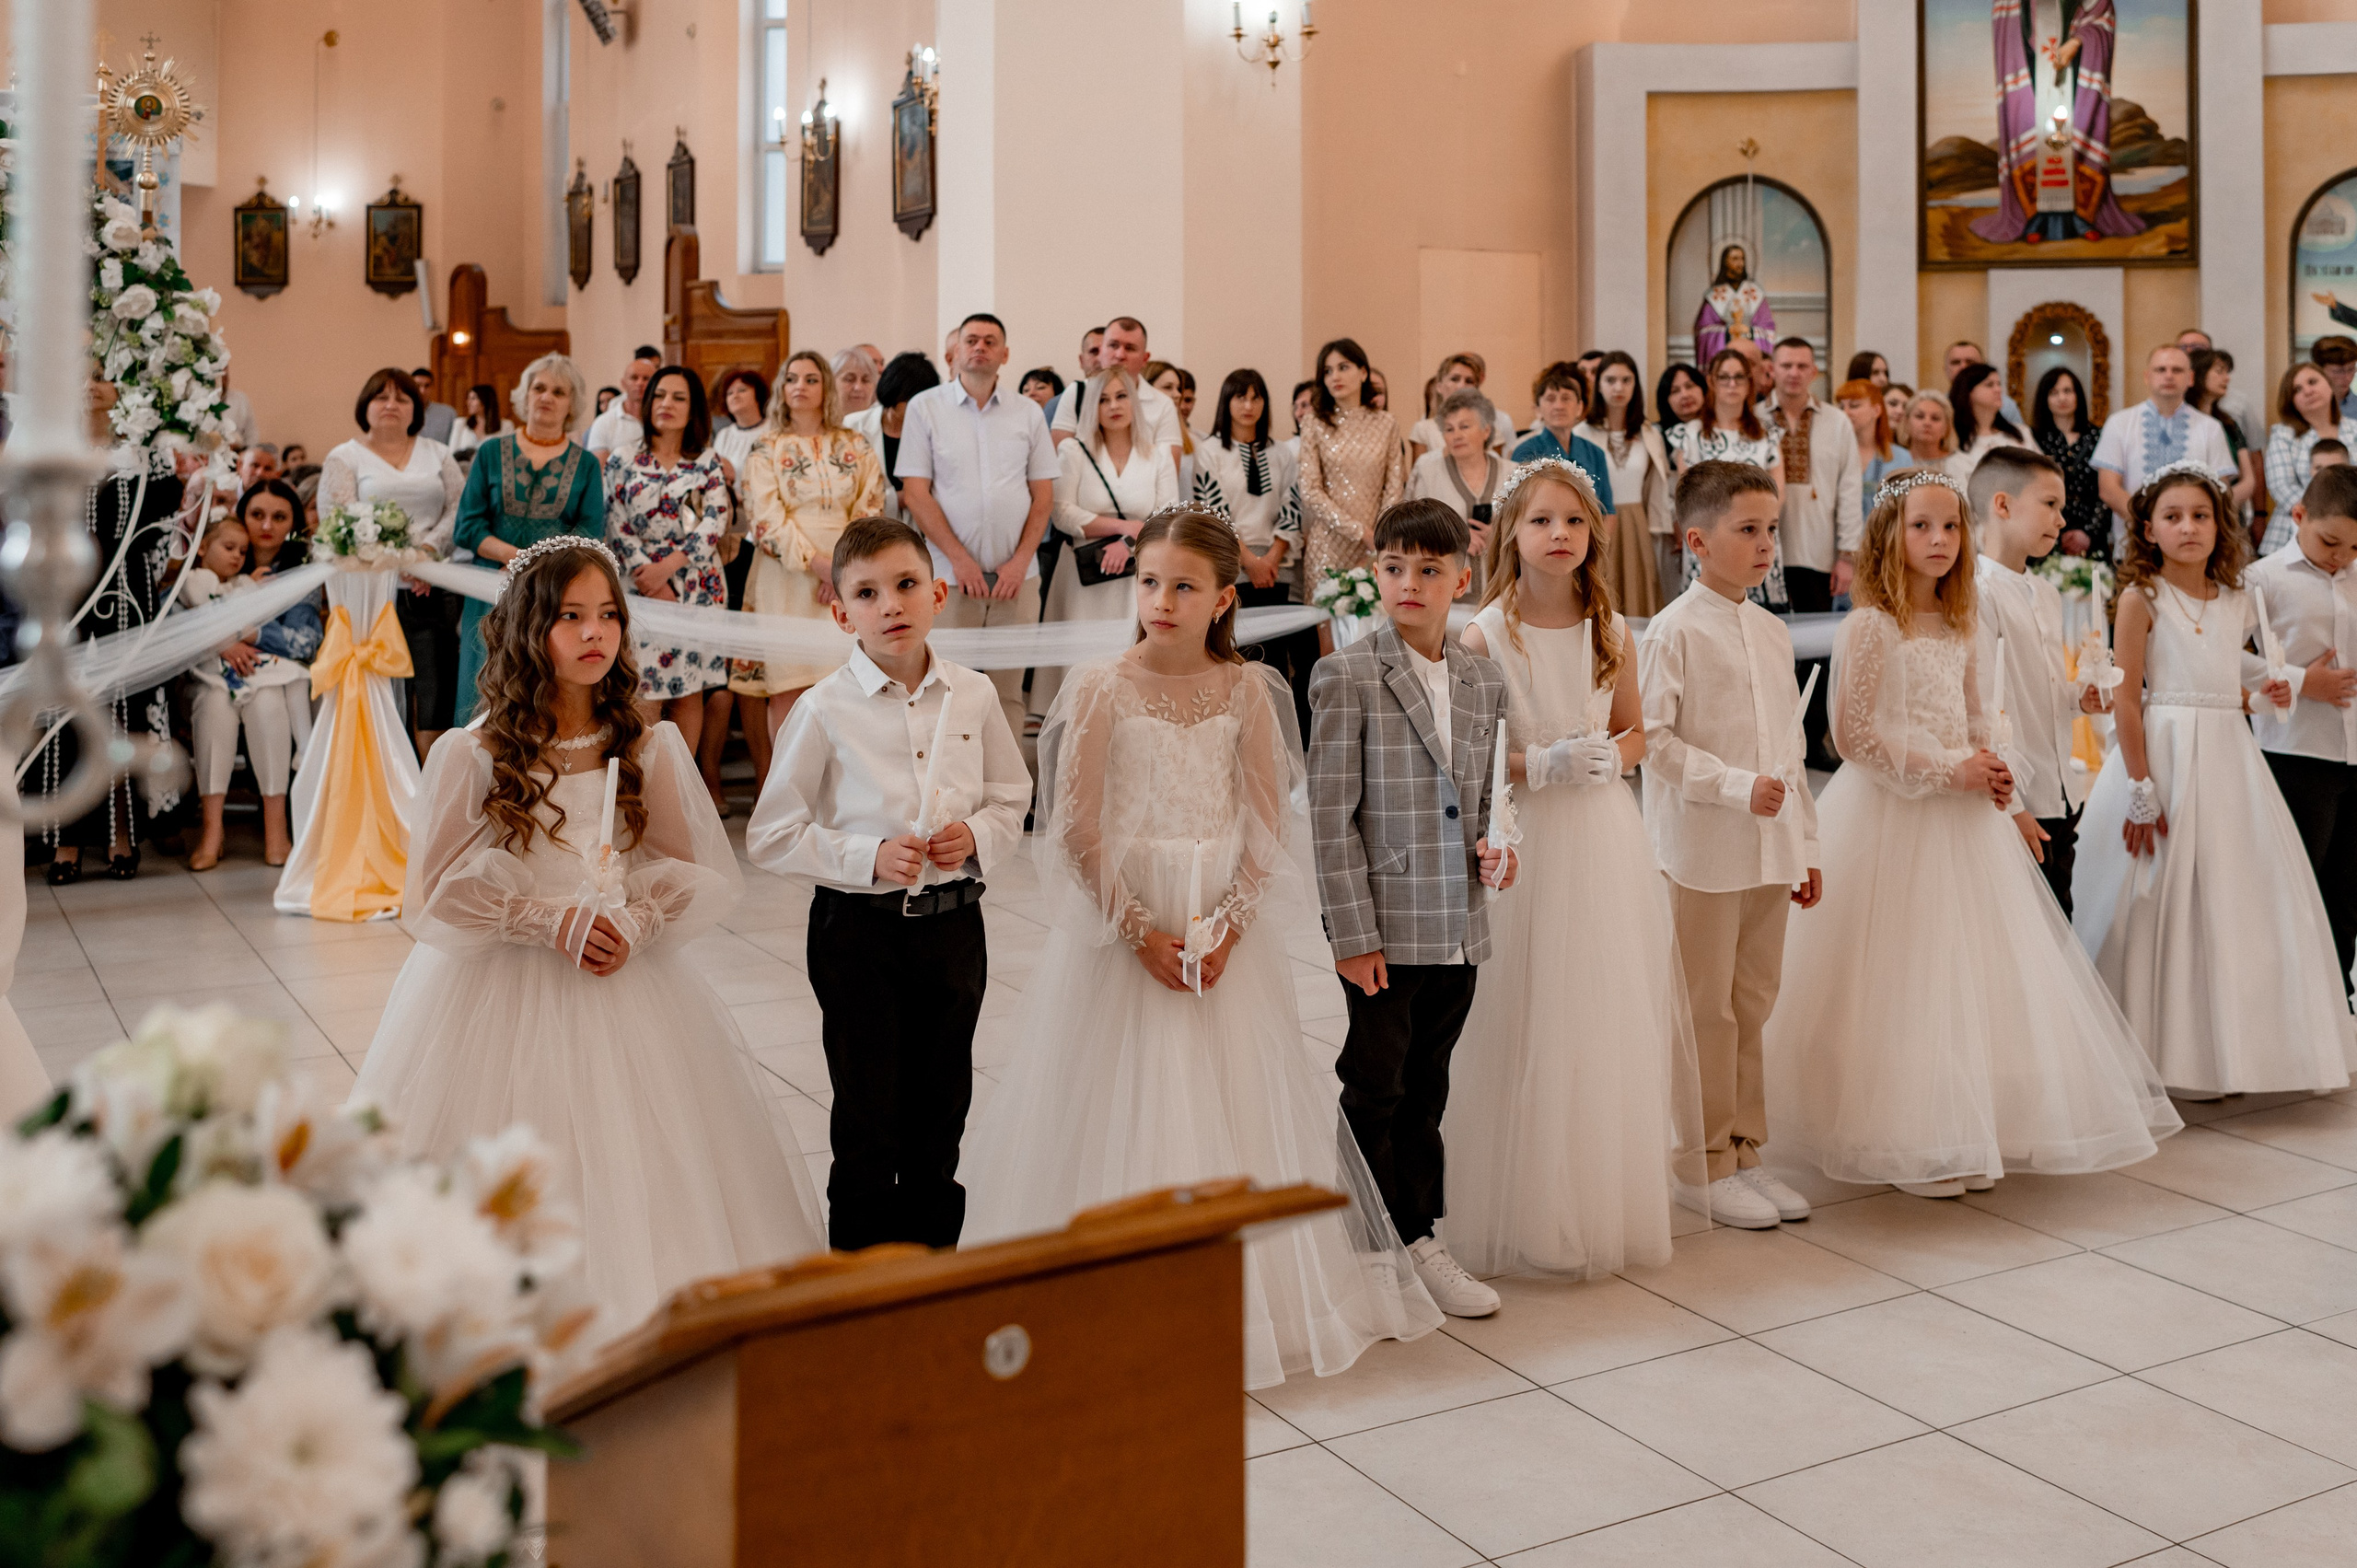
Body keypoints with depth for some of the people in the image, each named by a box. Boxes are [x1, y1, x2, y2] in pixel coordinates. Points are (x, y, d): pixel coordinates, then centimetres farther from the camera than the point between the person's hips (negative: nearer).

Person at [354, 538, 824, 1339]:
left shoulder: (651, 747, 0)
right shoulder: (470, 754, -6)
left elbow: (691, 870, 3)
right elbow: (438, 890, -5)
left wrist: (632, 923, -14)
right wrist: (549, 919, -15)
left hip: (628, 988, 2)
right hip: (501, 994, -2)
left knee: (639, 1172, 4)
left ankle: (641, 1328, 19)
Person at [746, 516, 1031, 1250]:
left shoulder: (974, 696, 1)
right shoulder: (825, 711, -10)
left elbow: (1012, 798, 11)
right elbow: (771, 838, -8)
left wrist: (979, 837, -10)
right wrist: (868, 858, -19)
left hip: (954, 922, 4)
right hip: (859, 929, -3)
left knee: (940, 1113, 16)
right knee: (868, 1121, 5)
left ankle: (933, 1260, 34)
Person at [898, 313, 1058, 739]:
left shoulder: (1028, 413, 10)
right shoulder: (925, 407, 4)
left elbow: (1043, 494, 9)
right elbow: (915, 493, -2)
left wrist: (1020, 561, -4)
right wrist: (959, 558, -10)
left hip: (1016, 576, 2)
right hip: (948, 576, -2)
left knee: (1008, 692, 4)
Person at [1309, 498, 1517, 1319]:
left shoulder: (1485, 682, 9)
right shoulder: (1346, 676, -8)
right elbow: (1330, 815, -10)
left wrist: (1496, 847, -4)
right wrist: (1352, 933, -14)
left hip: (1459, 928, 5)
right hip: (1384, 927, -5)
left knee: (1426, 1093, 16)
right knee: (1375, 1095, 4)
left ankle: (1420, 1240, 28)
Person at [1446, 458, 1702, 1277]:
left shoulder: (1612, 634, 4)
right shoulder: (1484, 638, -8)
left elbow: (1635, 732, 15)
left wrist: (1611, 757, -6)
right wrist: (1542, 764, -19)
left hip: (1607, 840, 4)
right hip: (1524, 843, -4)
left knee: (1615, 1020, 8)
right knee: (1528, 1031, 0)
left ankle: (1611, 1204, 24)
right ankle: (1530, 1215, 15)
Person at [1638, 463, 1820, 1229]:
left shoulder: (1772, 632, 12)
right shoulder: (1674, 631, -10)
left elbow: (1788, 747, 17)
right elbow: (1653, 740, -14)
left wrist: (1806, 844, 17)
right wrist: (1738, 786, -20)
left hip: (1769, 849, 7)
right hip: (1702, 850, -7)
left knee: (1753, 1005, 13)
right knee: (1707, 1013, 2)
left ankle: (1743, 1150, 24)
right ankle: (1704, 1165, 13)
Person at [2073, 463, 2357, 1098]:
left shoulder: (2237, 602, 11)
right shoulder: (2140, 598, -6)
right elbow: (2125, 699, -11)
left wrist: (2264, 693, 1)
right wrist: (2142, 790, -16)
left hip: (2230, 758, 6)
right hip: (2164, 754, -6)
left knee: (2234, 898, 8)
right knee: (2161, 904, -1)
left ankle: (2227, 1050, 21)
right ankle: (2164, 1052, 10)